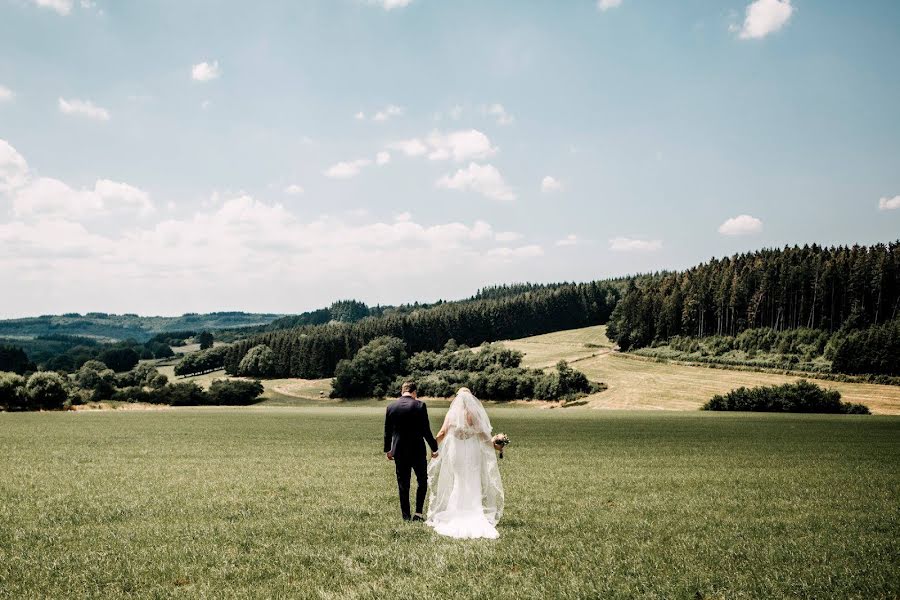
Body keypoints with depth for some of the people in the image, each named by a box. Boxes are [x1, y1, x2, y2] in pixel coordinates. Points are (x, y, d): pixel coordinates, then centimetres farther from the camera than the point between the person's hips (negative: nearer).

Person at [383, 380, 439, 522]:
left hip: (399, 450, 3)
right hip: (417, 450, -3)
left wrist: (388, 449, 18)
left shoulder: (391, 406, 0)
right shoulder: (420, 405, -10)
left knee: (403, 484, 10)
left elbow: (387, 431, 7)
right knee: (422, 480, 12)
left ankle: (406, 515, 13)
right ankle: (418, 512, 3)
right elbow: (426, 430, -9)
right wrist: (434, 448, 2)